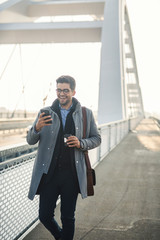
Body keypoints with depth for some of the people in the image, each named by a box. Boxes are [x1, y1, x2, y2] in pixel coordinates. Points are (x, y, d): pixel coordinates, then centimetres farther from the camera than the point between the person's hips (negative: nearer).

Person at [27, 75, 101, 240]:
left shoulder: (86, 114, 3)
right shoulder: (45, 113, 4)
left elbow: (96, 139, 10)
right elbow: (30, 141, 4)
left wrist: (81, 143, -11)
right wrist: (37, 128, -19)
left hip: (72, 175, -1)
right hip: (49, 173, 1)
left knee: (68, 218, 8)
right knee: (44, 215, 6)